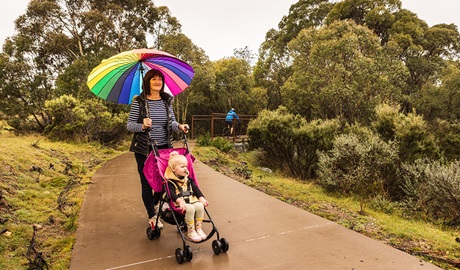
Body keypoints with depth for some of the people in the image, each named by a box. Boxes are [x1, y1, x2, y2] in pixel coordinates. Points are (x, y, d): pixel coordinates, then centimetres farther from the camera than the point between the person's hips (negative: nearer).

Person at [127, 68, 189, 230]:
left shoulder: (167, 101, 5)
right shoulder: (139, 101, -7)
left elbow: (171, 122, 4)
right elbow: (129, 125, -7)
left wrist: (179, 126, -17)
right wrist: (142, 126, -26)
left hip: (164, 148, 4)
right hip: (144, 149, -3)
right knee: (147, 183, 5)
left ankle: (155, 204, 44)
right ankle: (152, 217, 23)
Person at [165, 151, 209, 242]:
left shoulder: (188, 178, 16)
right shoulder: (170, 181, -4)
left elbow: (195, 188, 13)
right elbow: (172, 193, -16)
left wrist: (201, 198, -1)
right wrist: (180, 201, -31)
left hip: (192, 200, 6)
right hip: (180, 203, -6)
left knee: (200, 206, -22)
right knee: (190, 209, -32)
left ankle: (198, 228, -6)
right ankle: (190, 232, -16)